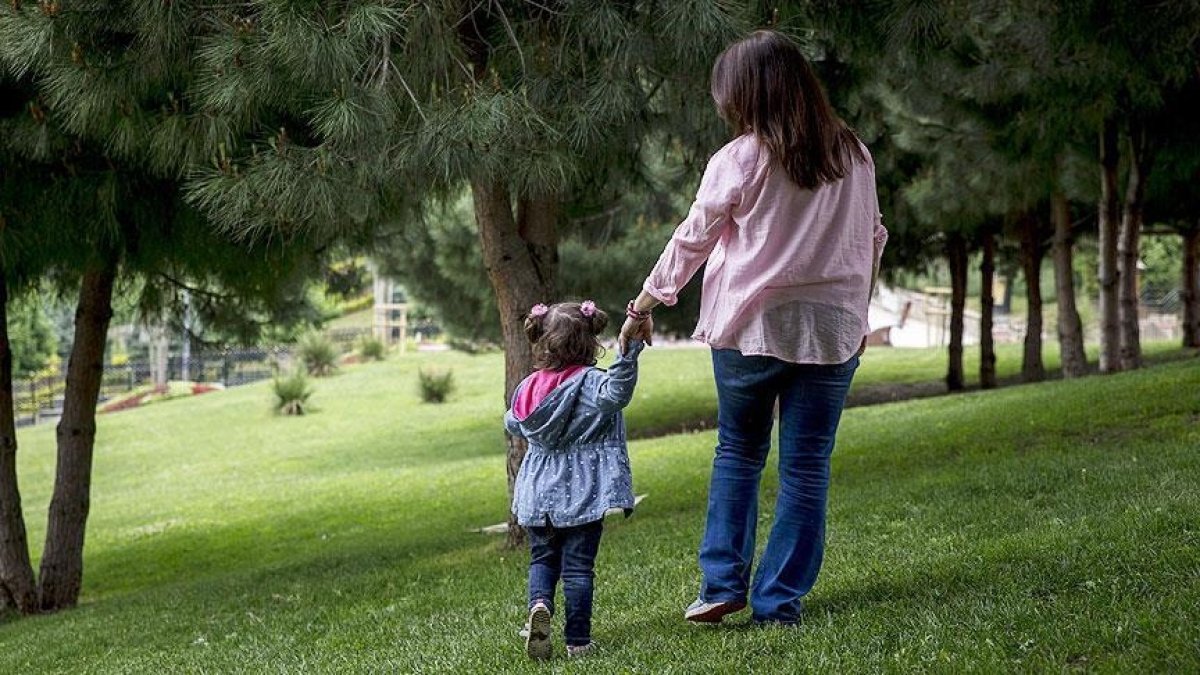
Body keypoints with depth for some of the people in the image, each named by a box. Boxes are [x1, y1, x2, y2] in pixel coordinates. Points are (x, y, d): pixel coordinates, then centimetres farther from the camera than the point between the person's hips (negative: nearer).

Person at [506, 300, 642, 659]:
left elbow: (513, 424, 21)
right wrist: (629, 352, -39)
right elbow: (616, 393, -35)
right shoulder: (593, 383, -12)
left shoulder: (528, 388, 4)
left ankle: (539, 603, -12)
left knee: (542, 558, 16)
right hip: (581, 493, -4)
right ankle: (578, 640, 4)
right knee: (578, 565, 2)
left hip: (539, 492, 4)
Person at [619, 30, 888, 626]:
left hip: (751, 328, -2)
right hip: (833, 329, 2)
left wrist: (644, 306, 11)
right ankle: (778, 602, 7)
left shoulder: (739, 160, -8)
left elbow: (691, 241, -1)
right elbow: (872, 239, 13)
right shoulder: (852, 155, 5)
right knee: (806, 467, 6)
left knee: (738, 450, 16)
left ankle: (722, 582, 11)